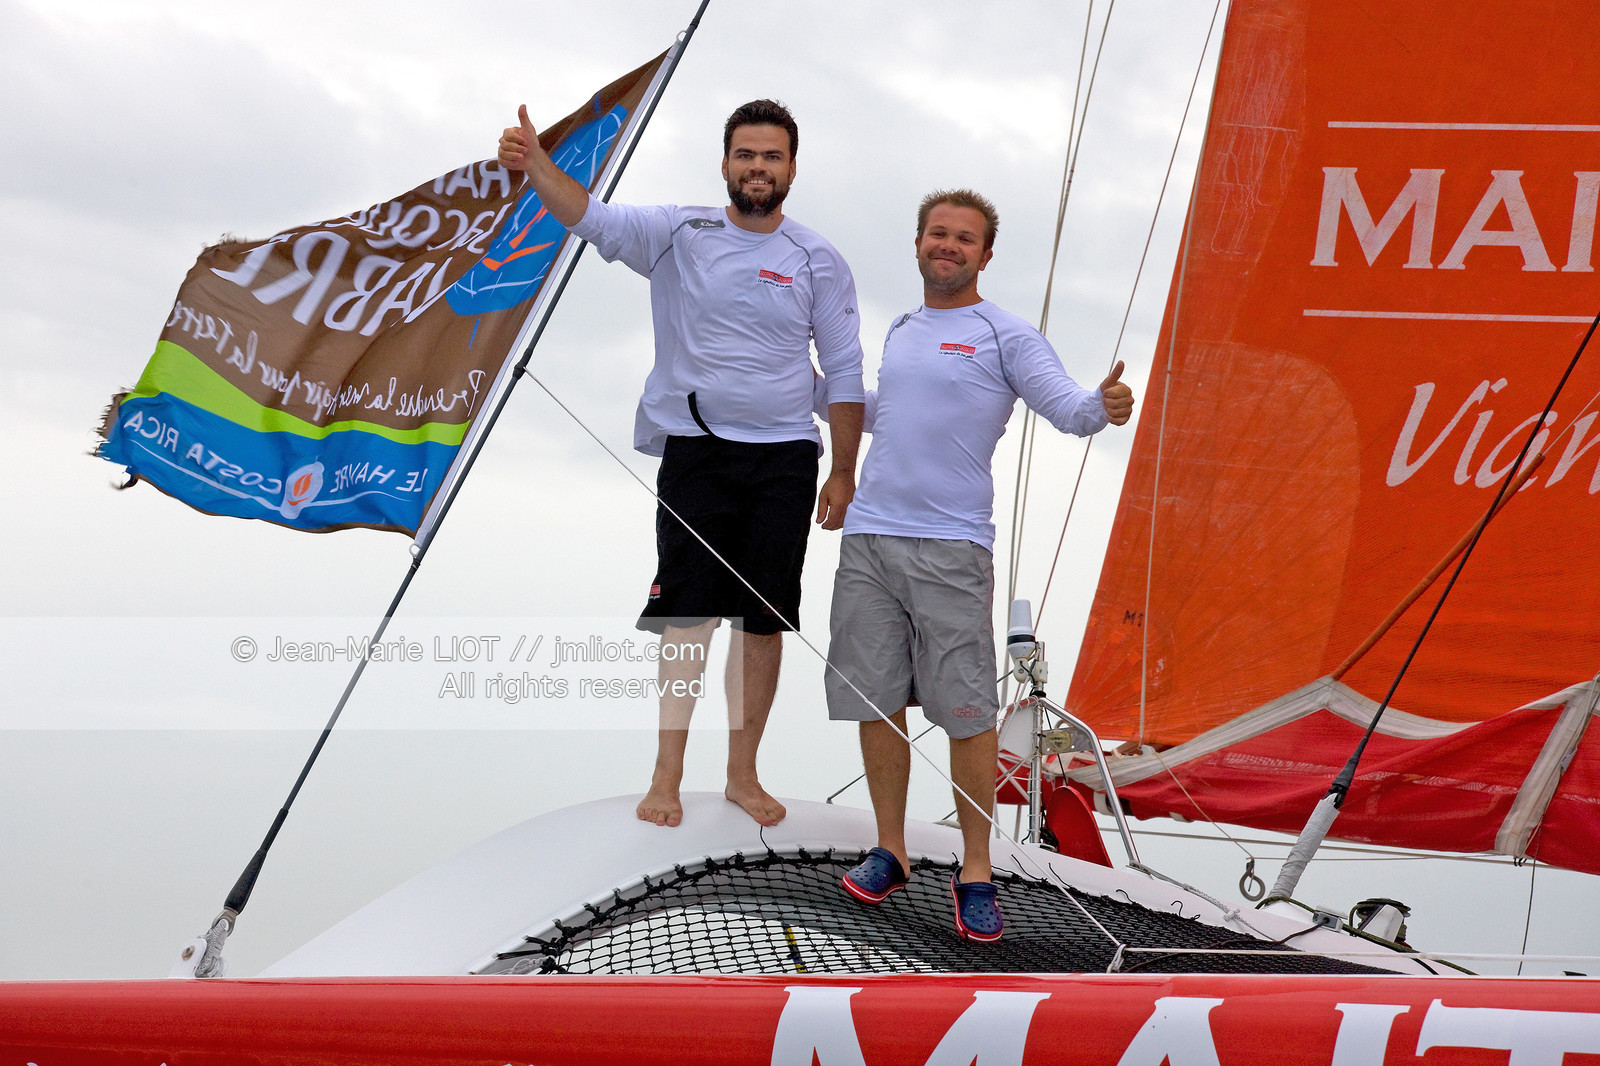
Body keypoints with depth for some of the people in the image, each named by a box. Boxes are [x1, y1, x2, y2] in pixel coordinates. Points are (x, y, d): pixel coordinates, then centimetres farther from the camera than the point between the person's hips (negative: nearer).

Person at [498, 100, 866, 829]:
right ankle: (667, 774, 11)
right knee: (687, 615, 1)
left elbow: (844, 374, 8)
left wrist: (844, 473, 4)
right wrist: (534, 165, -33)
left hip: (783, 459, 1)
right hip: (694, 453, -1)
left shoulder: (818, 262, 4)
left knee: (763, 621, 6)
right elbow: (596, 220, -14)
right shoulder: (680, 235, 1)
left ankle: (742, 774, 19)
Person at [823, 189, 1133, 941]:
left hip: (951, 548, -6)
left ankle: (976, 873, 2)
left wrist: (1103, 406, -32)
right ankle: (890, 852, 21)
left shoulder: (1004, 336, 0)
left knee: (966, 715, -5)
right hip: (868, 539, 6)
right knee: (874, 702, 8)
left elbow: (1068, 406, -12)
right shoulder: (900, 332, 19)